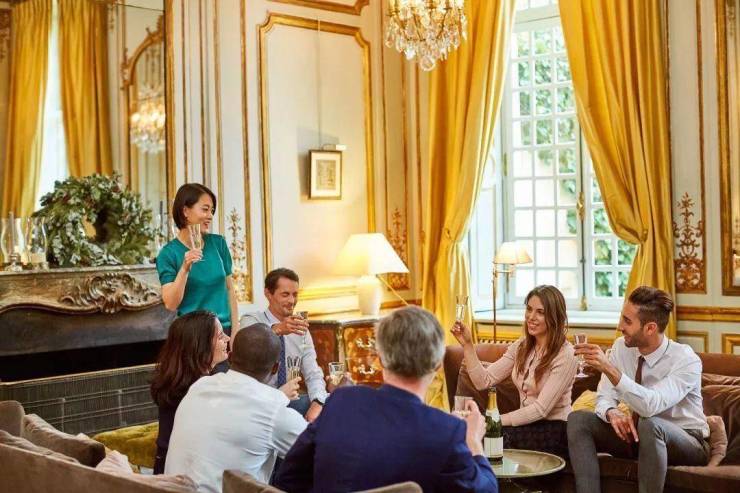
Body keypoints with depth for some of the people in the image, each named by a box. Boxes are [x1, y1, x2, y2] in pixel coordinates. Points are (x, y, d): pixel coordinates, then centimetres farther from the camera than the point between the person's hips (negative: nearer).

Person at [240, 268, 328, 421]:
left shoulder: (300, 329, 10)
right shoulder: (251, 321, -5)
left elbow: (313, 374, 4)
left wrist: (317, 403, -17)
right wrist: (276, 330, -48)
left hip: (291, 401, 5)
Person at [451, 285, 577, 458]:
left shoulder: (565, 355, -14)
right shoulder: (521, 346, 8)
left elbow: (541, 409, -18)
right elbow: (484, 381, 0)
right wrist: (467, 345, -9)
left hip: (554, 431, -5)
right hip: (527, 424, 5)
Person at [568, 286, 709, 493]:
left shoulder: (686, 361, -24)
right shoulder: (621, 346, -7)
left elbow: (651, 406, -39)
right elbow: (605, 398, -6)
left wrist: (609, 369, -47)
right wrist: (612, 413, -30)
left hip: (685, 442, -6)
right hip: (635, 435, 6)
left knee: (649, 425, -39)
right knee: (577, 419, -15)